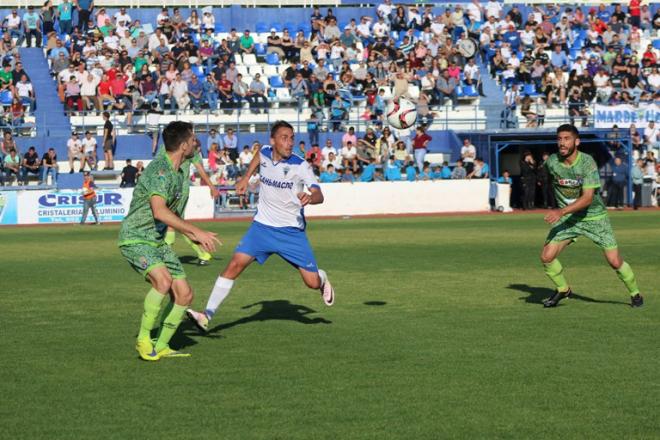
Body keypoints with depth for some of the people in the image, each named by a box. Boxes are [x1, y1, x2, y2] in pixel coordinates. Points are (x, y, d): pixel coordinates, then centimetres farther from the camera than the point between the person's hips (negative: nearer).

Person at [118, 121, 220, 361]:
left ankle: (161, 347, 15)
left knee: (184, 294, 2)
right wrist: (197, 231, -31)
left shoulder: (178, 173, 12)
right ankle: (143, 339, -16)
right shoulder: (160, 168, -19)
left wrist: (193, 237, 21)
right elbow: (159, 211, -32)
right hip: (135, 238, -10)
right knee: (163, 280, -32)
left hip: (157, 240, 10)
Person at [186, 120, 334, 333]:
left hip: (292, 231, -2)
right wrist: (246, 178, 24)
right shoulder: (265, 152, -3)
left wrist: (310, 198, -46)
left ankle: (323, 279, 37)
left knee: (312, 282, -2)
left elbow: (319, 195, -24)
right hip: (262, 226, 3)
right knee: (235, 264, -15)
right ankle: (208, 314, -14)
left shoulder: (301, 166, -15)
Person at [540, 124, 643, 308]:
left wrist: (561, 212, -42)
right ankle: (563, 289, 18)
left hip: (594, 216, -3)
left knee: (615, 261, -7)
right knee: (546, 257, -10)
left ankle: (635, 293, 20)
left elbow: (587, 198, -31)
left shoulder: (587, 162, -24)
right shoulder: (551, 162, -10)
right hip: (566, 217, 4)